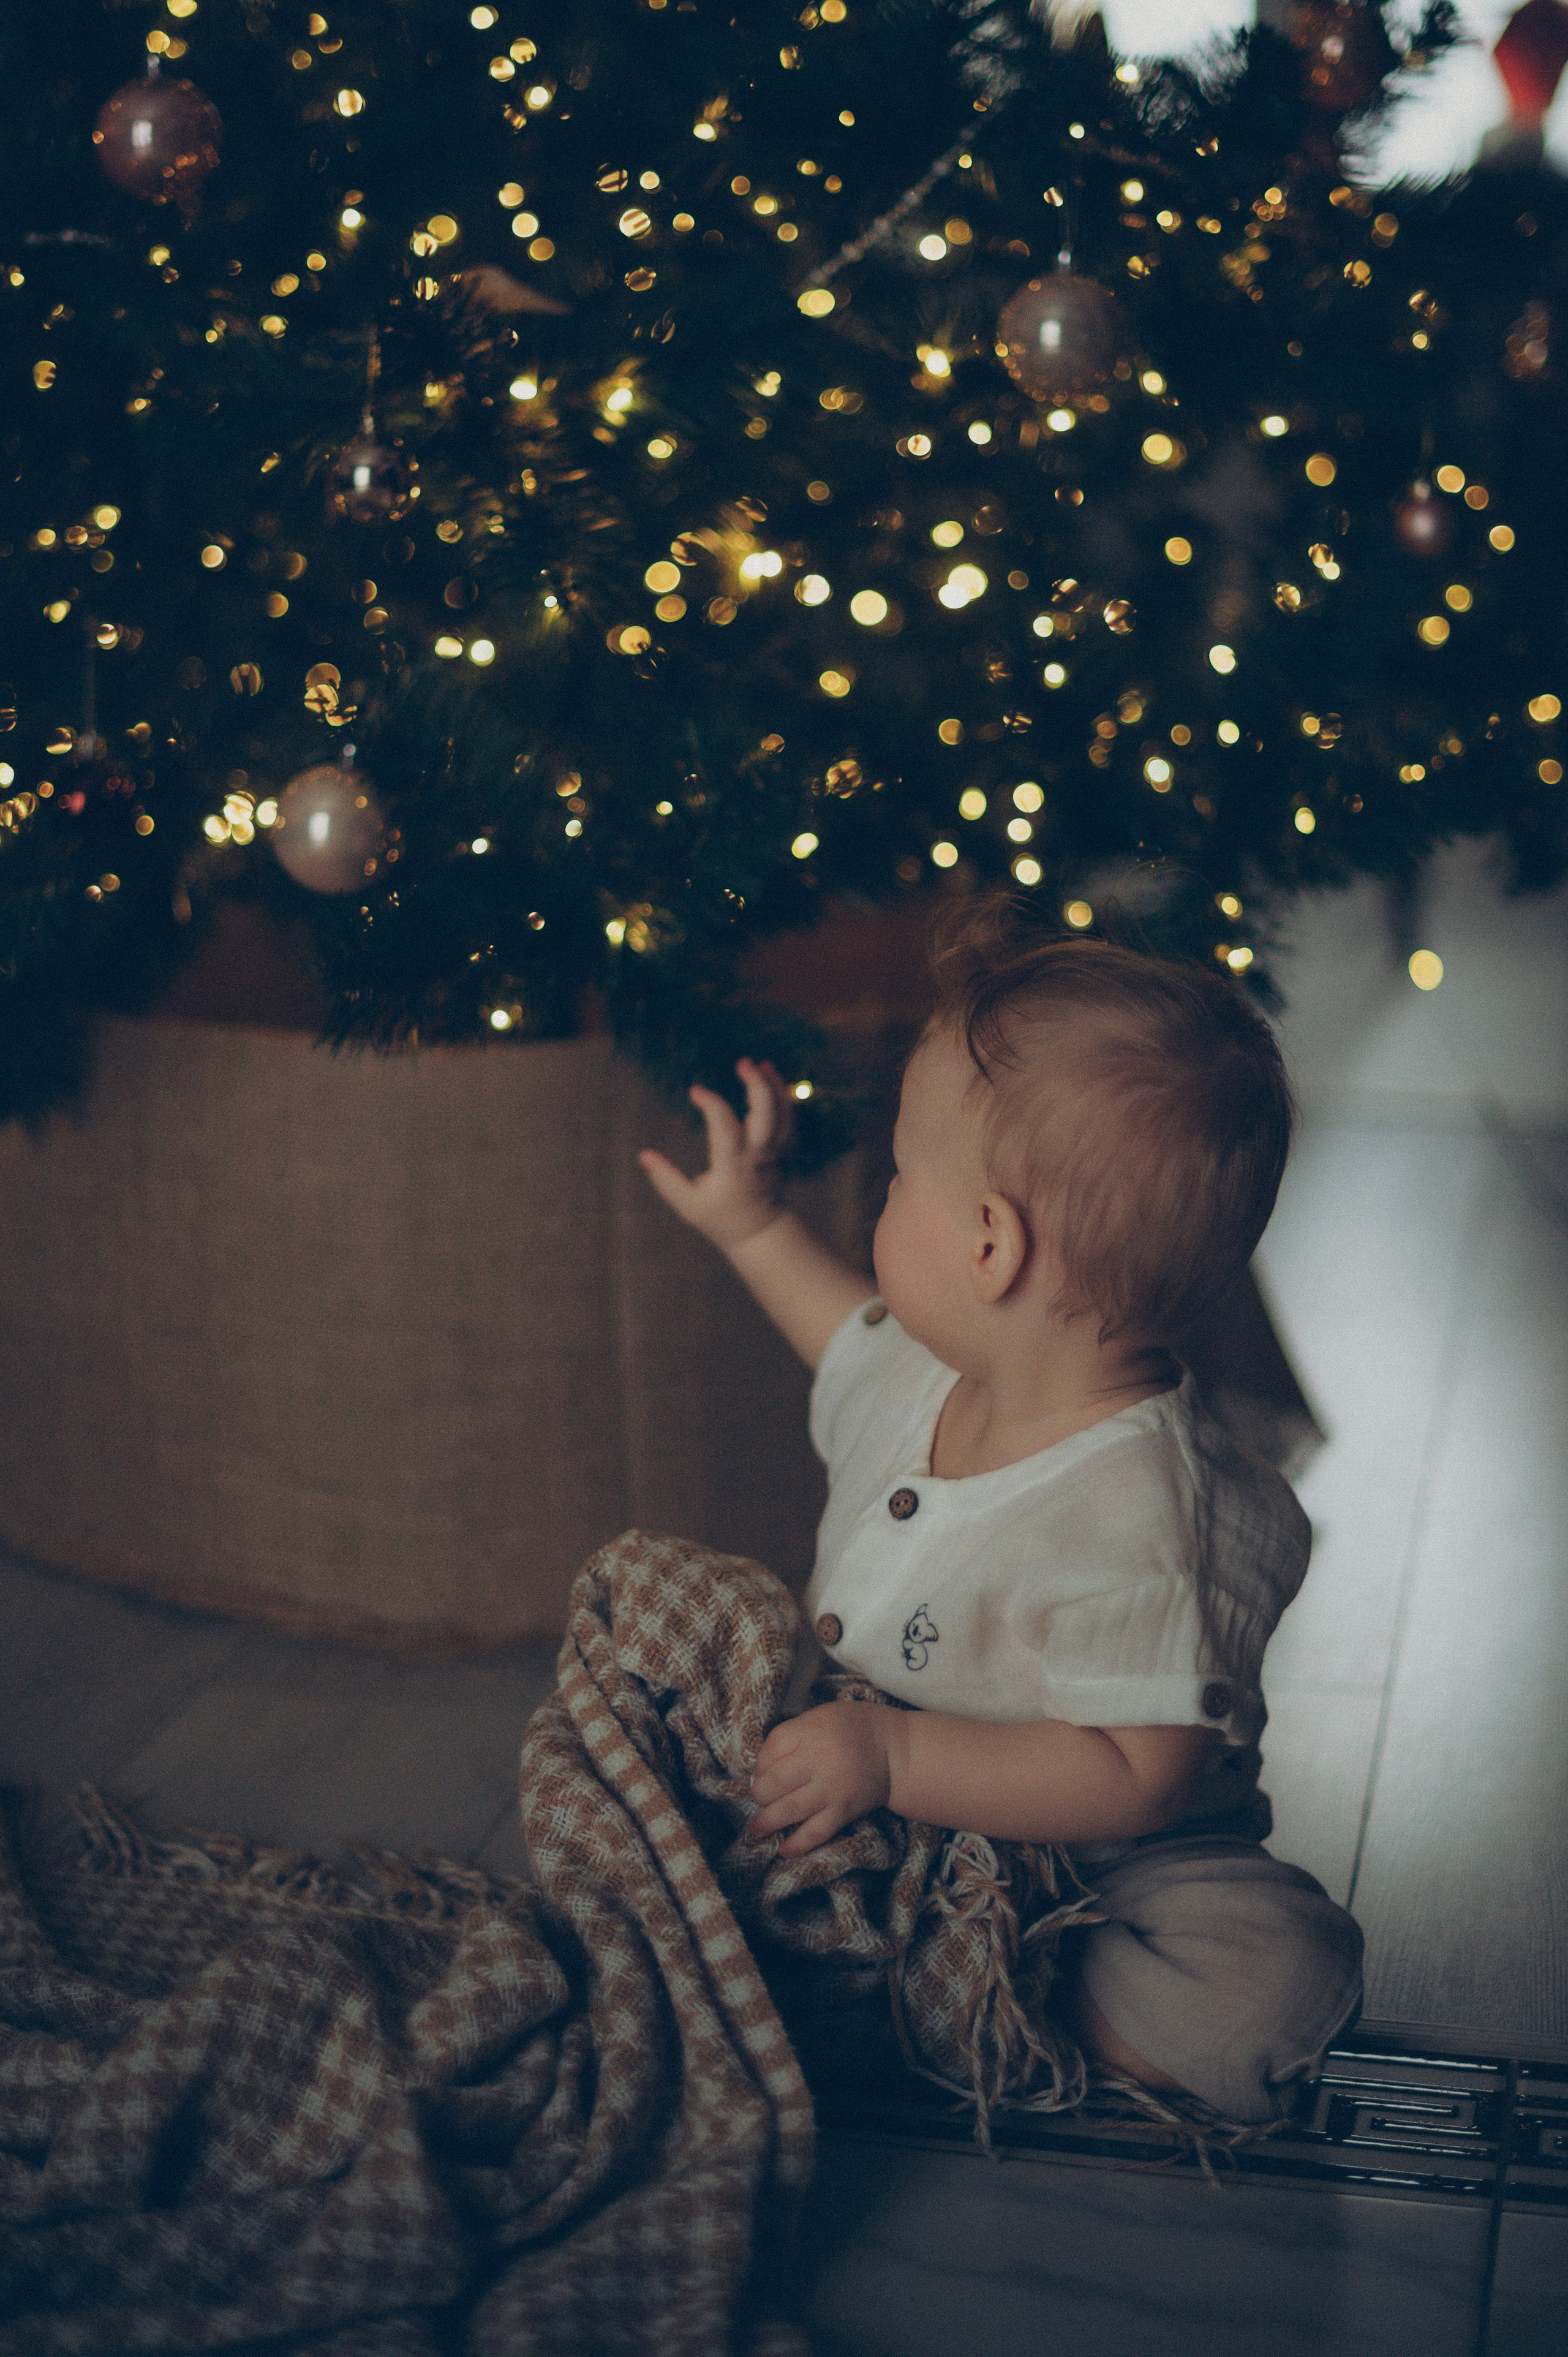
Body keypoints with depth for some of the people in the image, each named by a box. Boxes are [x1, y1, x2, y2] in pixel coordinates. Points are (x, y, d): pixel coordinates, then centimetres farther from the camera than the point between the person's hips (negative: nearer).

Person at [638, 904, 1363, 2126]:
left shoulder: (1134, 1515, -33)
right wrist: (754, 1224, 24)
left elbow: (1137, 1775, -34)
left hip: (1095, 1867, -8)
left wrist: (895, 1756, -37)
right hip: (889, 1812, 8)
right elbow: (870, 1341, 21)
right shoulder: (953, 1364, -5)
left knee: (1279, 1973, -35)